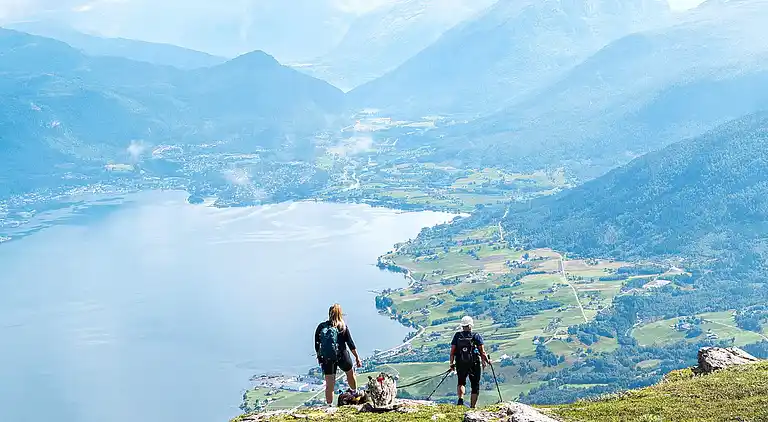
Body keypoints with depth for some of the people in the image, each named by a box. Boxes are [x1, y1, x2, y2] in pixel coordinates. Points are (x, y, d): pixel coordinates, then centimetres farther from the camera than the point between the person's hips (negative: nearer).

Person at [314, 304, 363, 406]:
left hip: (326, 358, 1)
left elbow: (317, 345, 4)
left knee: (329, 384, 7)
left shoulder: (321, 327, -1)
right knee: (350, 373, 27)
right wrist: (357, 357, 3)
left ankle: (329, 405, 8)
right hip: (342, 356, -1)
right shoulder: (343, 326, -6)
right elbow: (350, 344, -5)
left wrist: (319, 357, 17)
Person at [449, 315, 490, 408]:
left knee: (461, 382, 22)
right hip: (474, 364, -2)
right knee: (475, 386, 12)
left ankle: (460, 399, -4)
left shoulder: (457, 336, 0)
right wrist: (487, 361, 9)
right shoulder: (477, 336, -4)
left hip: (460, 365, 2)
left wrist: (452, 364, 9)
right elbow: (482, 352, -7)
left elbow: (452, 351, -1)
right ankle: (472, 407, 11)